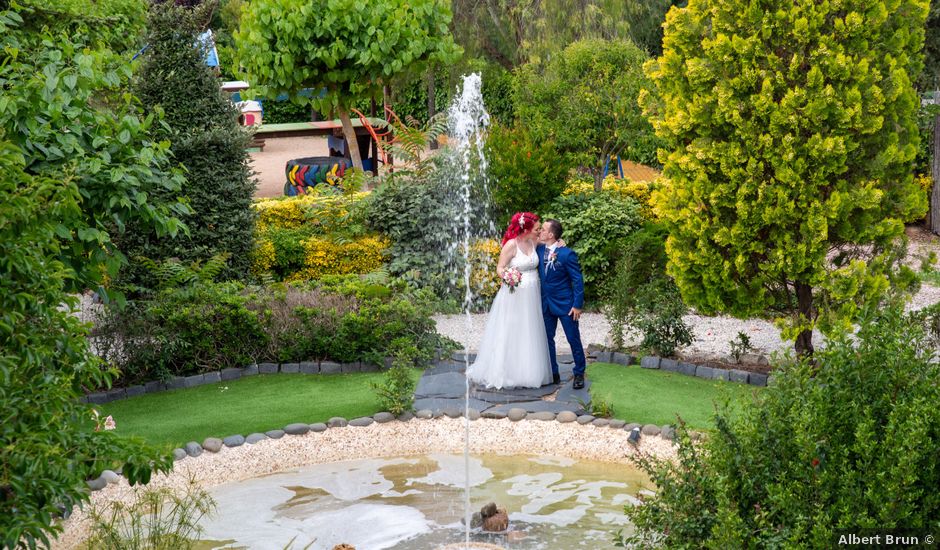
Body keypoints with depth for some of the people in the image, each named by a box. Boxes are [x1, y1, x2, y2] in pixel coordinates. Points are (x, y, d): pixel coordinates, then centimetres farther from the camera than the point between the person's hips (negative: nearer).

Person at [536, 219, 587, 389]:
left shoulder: (567, 254, -17)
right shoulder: (539, 249, -1)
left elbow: (578, 280, -13)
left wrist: (577, 305, -15)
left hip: (565, 303, -6)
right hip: (545, 303, 6)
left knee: (574, 340, 4)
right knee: (548, 339, 11)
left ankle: (579, 374, 17)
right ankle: (553, 374, 22)